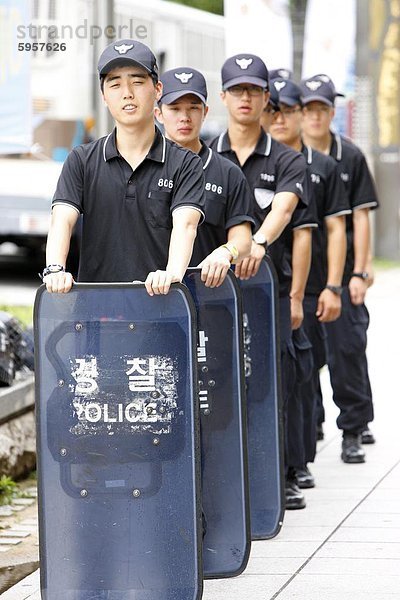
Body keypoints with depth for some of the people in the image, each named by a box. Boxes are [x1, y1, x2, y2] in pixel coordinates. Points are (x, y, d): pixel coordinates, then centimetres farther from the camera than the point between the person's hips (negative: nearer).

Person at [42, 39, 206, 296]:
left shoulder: (185, 164, 8)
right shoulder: (82, 161, 13)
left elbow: (185, 224, -8)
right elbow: (63, 219, 0)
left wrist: (172, 274, -28)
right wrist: (55, 269, -21)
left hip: (160, 302, -1)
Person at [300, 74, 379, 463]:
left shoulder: (350, 158, 4)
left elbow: (360, 218, 3)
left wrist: (359, 273, -3)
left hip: (341, 272, 0)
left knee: (348, 349, -2)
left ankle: (353, 431, 6)